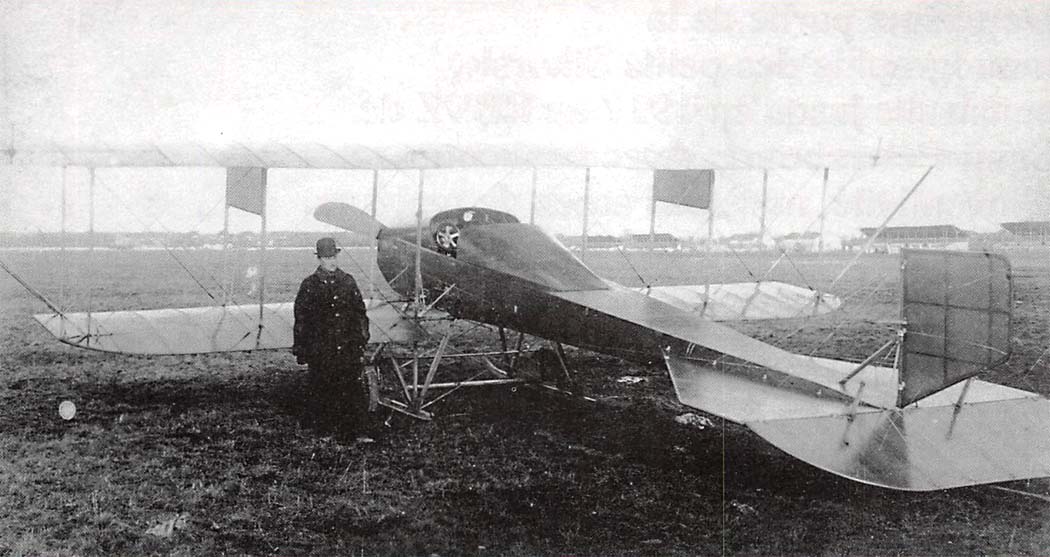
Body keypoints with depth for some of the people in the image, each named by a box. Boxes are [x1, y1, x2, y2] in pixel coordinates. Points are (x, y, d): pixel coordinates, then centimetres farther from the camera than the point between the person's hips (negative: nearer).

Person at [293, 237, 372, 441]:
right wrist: (300, 348, 2)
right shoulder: (309, 285, 1)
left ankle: (359, 431, -4)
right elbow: (301, 319, 3)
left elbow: (359, 312, 15)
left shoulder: (348, 282, 9)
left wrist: (361, 339, 11)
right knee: (323, 390, 4)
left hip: (347, 347, 1)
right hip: (320, 350, -1)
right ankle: (327, 430, 18)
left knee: (354, 387, -6)